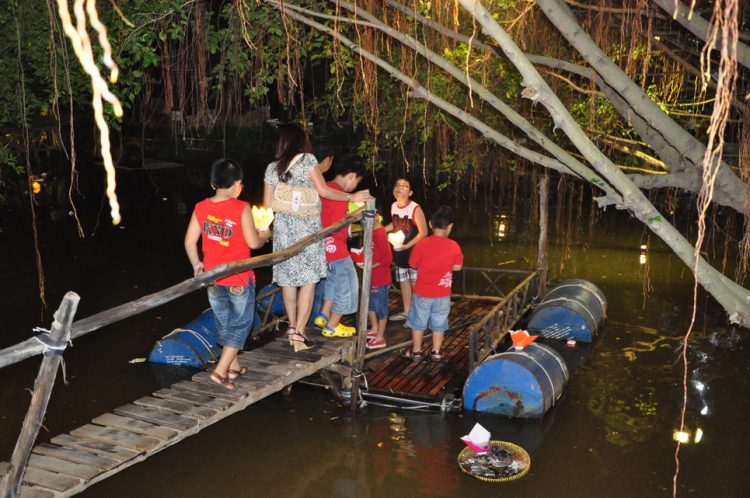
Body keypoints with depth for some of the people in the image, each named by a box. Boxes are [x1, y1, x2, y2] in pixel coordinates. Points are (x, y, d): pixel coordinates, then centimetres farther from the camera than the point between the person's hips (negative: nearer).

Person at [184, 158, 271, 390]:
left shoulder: (201, 208, -3)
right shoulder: (242, 208, -17)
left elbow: (189, 242, -1)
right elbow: (253, 242, -15)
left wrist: (196, 264, 14)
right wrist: (264, 235, 6)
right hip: (238, 278, -5)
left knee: (224, 322, 19)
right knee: (241, 323, 8)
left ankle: (233, 366, 31)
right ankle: (221, 370, 0)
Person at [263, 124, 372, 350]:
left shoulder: (272, 167, 8)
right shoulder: (308, 160, -5)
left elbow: (267, 204, 9)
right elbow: (323, 191, -10)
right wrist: (352, 197, -2)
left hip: (283, 227, 5)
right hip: (307, 227, -5)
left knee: (288, 278, 12)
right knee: (308, 279, -1)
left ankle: (292, 325, 16)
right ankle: (299, 331, -4)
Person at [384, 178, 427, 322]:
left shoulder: (415, 209, -19)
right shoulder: (394, 206, 3)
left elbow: (423, 232, -18)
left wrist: (406, 246, -22)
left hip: (413, 251, -7)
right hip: (399, 252, 7)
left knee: (415, 283, 0)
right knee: (403, 281, 16)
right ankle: (406, 311, 30)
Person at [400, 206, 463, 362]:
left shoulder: (422, 244, -15)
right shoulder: (454, 246, -13)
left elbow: (413, 264, -6)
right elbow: (457, 267, -3)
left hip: (422, 292, -1)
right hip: (443, 293, 1)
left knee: (418, 321, 14)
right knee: (439, 322, 15)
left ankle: (416, 351, 24)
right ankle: (436, 352, 23)